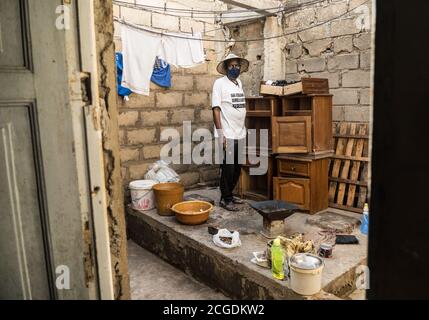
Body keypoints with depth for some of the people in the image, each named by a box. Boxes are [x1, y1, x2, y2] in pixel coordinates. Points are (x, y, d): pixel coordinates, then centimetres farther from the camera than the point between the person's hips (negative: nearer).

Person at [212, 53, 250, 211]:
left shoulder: (239, 83, 13)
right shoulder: (220, 83, -7)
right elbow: (216, 109, -12)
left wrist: (245, 129, 14)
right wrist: (220, 134, -18)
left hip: (240, 134, 7)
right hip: (227, 135, -7)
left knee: (237, 169, 13)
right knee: (228, 168, 0)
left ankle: (229, 194, 28)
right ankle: (225, 199, 14)